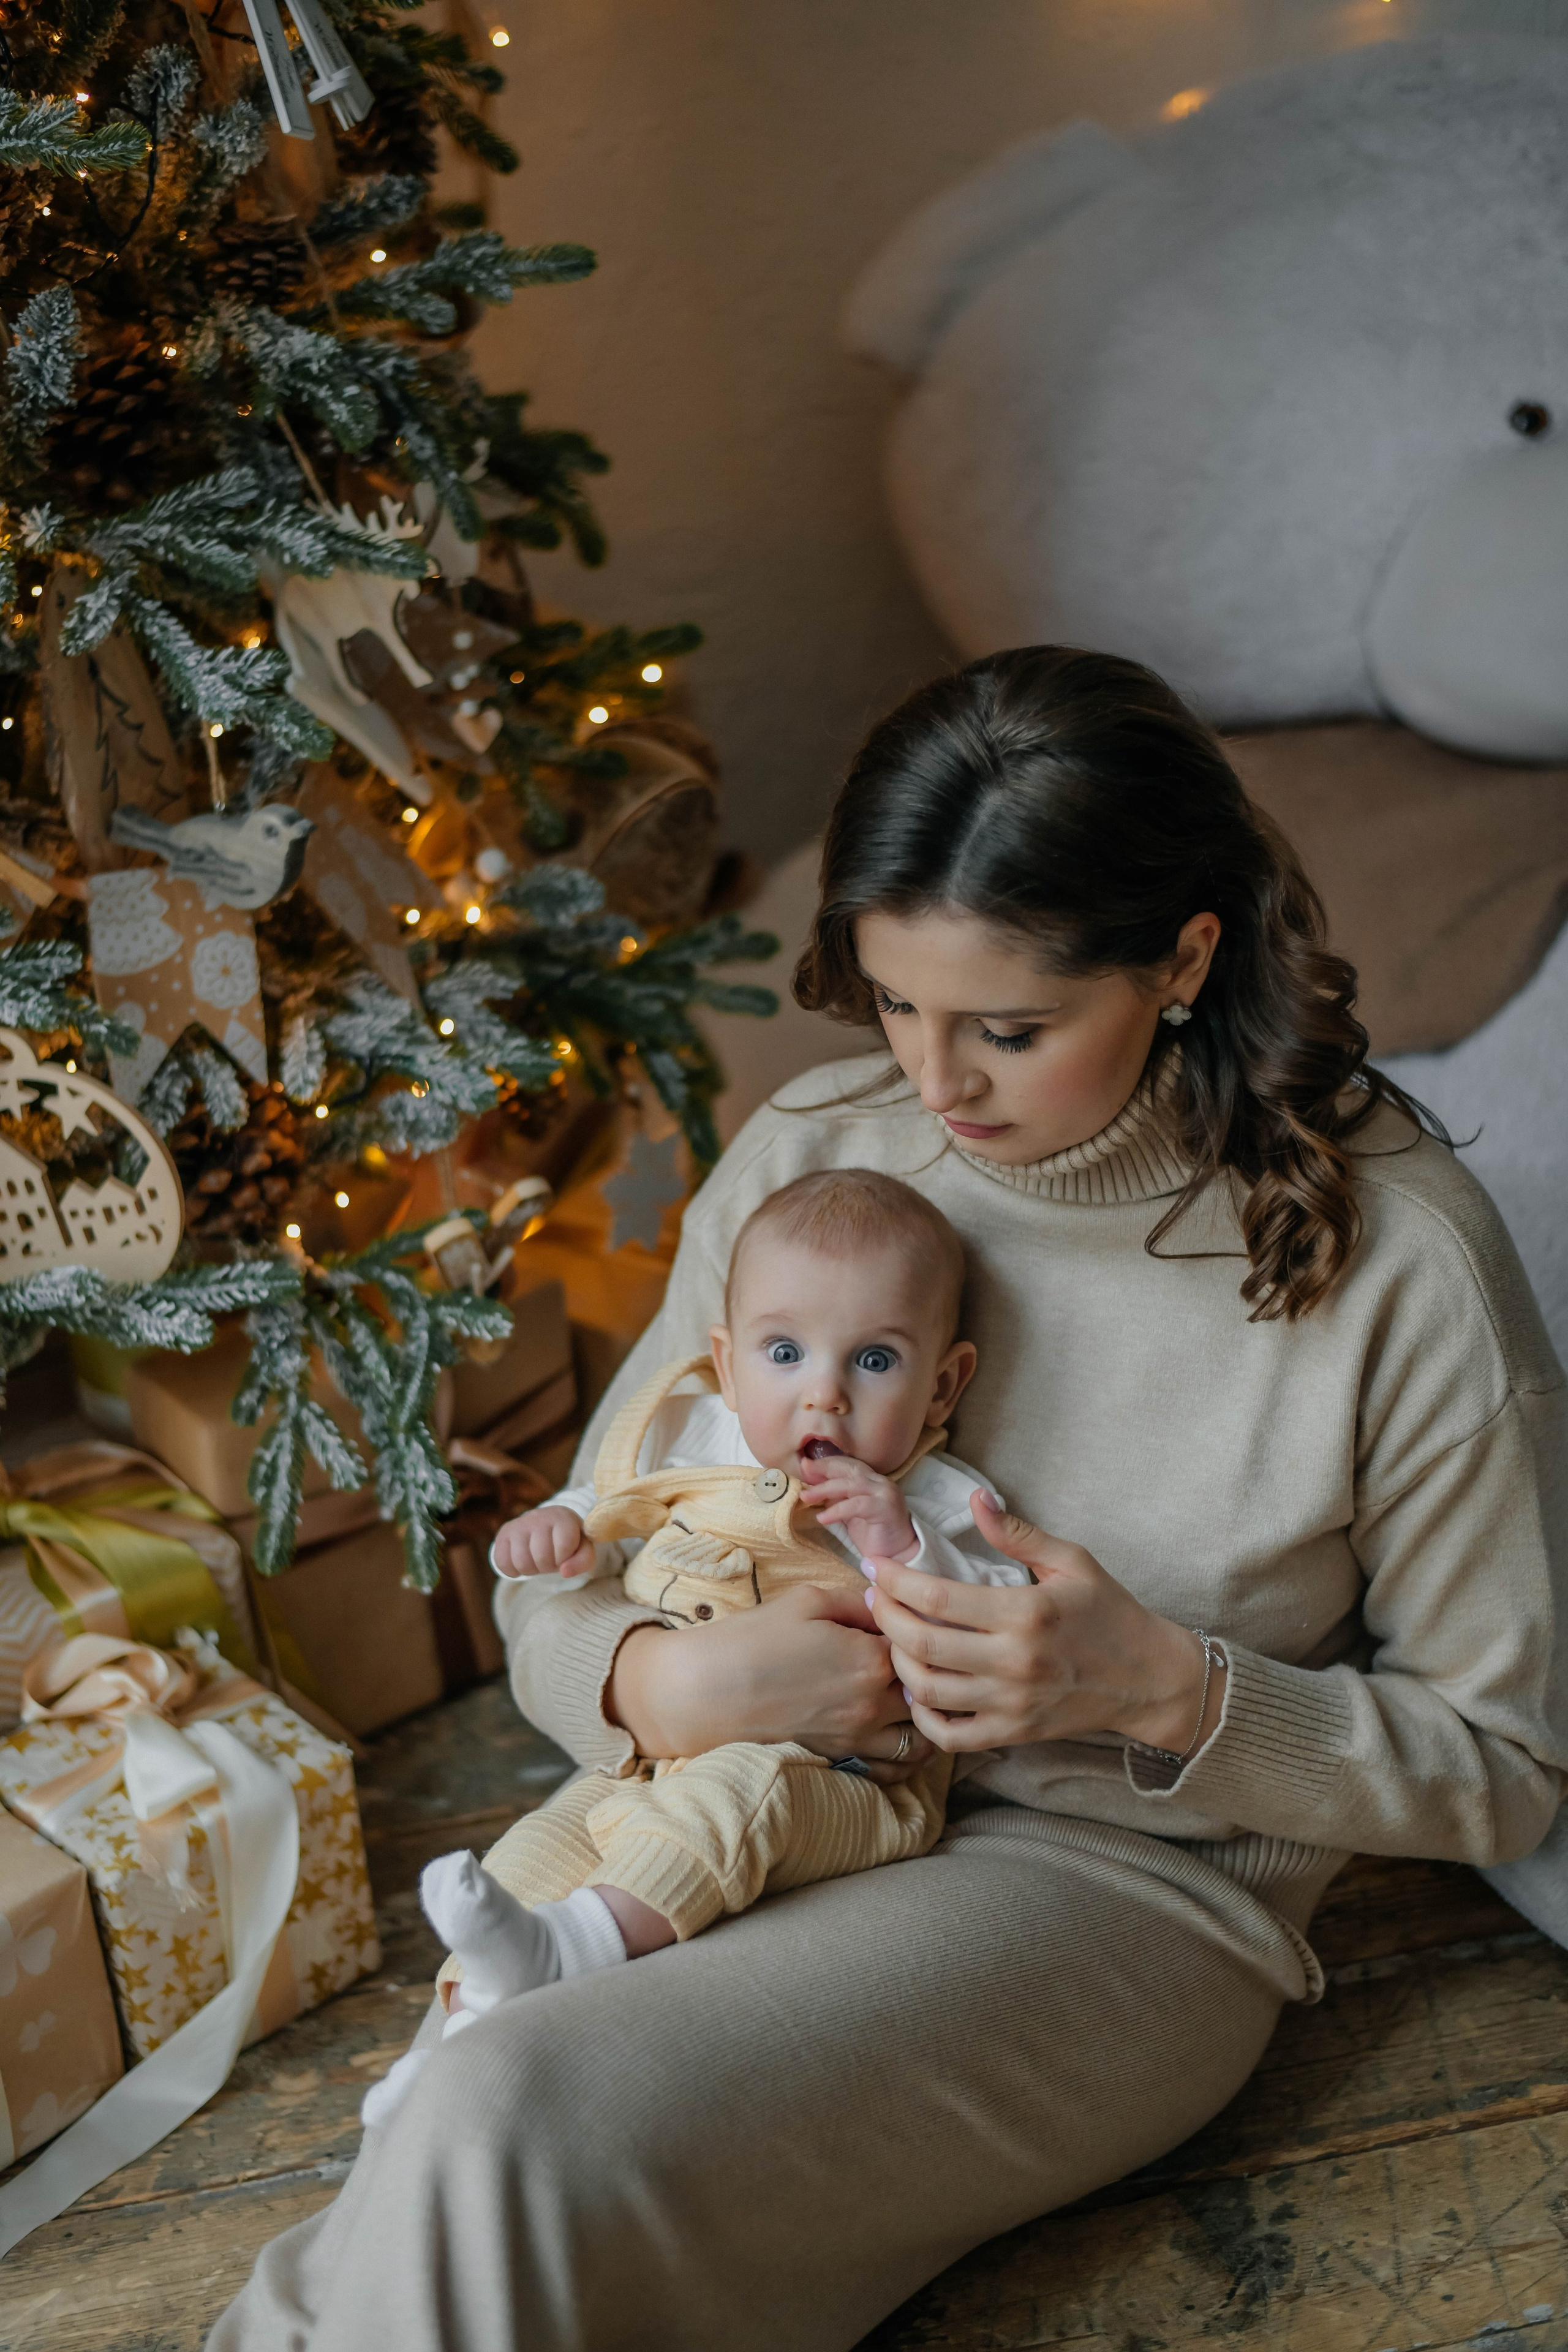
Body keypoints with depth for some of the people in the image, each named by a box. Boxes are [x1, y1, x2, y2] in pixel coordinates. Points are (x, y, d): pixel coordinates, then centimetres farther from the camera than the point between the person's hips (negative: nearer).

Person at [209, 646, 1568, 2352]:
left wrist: (1163, 1691, -19)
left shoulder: (1398, 1259, -13)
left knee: (514, 2126, -25)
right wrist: (668, 1682, -18)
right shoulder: (810, 1154, -1)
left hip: (1125, 1881, -3)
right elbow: (553, 1602, 6)